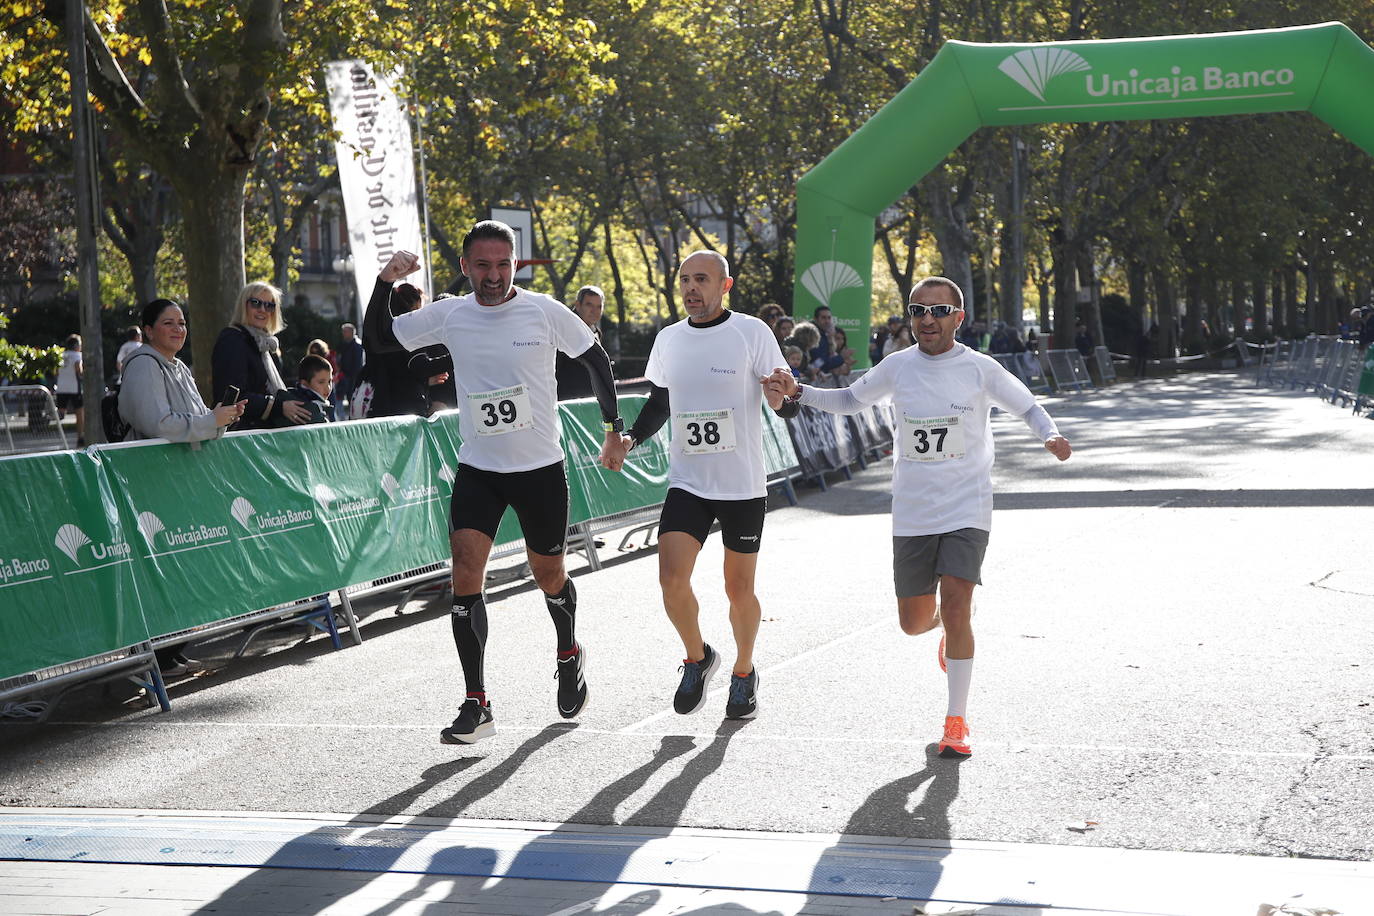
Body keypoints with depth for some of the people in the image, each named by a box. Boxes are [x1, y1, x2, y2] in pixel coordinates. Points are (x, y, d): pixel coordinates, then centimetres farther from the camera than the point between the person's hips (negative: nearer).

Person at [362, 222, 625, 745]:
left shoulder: (545, 312, -8)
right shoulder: (448, 315, -2)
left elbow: (597, 361, 4)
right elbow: (377, 339, 4)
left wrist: (614, 431, 6)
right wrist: (386, 281, -11)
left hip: (541, 468, -1)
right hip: (477, 470, 1)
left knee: (548, 575, 11)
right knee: (465, 572, -13)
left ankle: (569, 653, 44)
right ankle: (477, 705, -10)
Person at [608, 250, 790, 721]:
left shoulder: (752, 333, -7)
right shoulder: (668, 339, 7)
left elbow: (782, 394, -5)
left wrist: (781, 393, -28)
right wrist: (631, 437, 2)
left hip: (743, 484, -3)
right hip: (687, 482, 3)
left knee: (739, 589, 6)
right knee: (672, 577, -12)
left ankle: (744, 673, 31)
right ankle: (697, 657, 15)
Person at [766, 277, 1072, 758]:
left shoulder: (981, 369, -6)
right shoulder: (897, 367, 1)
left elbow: (1028, 407, 6)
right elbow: (850, 400, 16)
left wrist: (1051, 436, -15)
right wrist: (797, 392, 2)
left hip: (967, 510, -3)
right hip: (912, 514, 3)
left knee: (956, 611, -16)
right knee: (914, 623, 7)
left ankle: (956, 723, -4)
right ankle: (948, 625, 46)